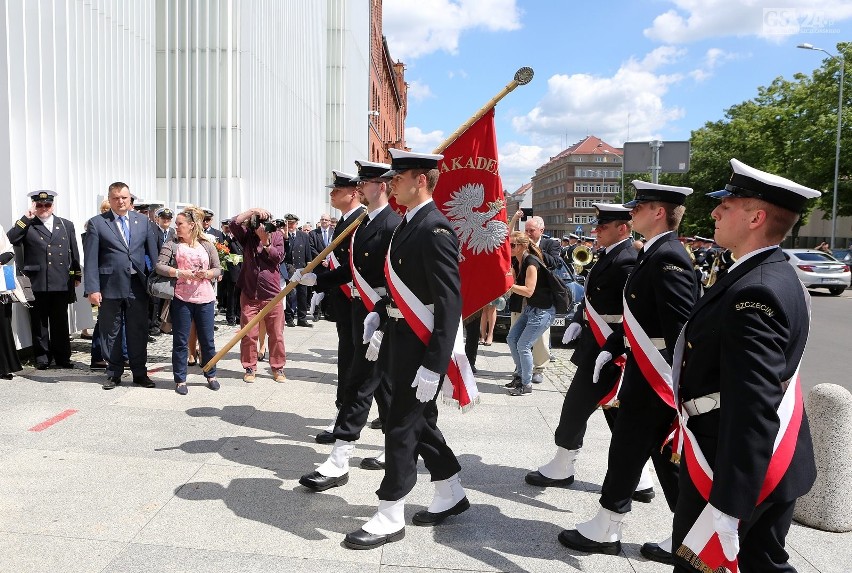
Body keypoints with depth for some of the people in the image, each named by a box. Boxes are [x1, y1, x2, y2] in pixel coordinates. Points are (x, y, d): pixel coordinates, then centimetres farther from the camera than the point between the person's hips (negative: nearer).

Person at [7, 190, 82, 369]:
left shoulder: (66, 225, 13)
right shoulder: (27, 226, 5)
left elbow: (74, 252, 15)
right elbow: (9, 239, -12)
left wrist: (77, 275, 14)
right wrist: (26, 219, -11)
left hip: (61, 283, 2)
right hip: (36, 283, -1)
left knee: (60, 322, 8)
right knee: (39, 322, 6)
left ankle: (62, 357, 15)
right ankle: (42, 358, 16)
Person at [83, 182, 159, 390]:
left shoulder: (143, 221, 7)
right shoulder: (96, 223, 0)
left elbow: (153, 252, 6)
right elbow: (91, 259, -3)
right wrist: (93, 288, -10)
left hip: (138, 286, 1)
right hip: (110, 287, -1)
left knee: (139, 332, 8)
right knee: (111, 333, 9)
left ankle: (140, 373, 20)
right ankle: (114, 373, 22)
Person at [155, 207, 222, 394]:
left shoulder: (207, 245, 9)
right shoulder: (171, 245, 4)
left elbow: (218, 269, 9)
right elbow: (159, 266, -5)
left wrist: (207, 273, -11)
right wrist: (179, 273, -18)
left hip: (205, 298, 2)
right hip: (181, 299, -1)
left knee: (207, 340, 9)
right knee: (180, 341, 4)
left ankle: (211, 375, 25)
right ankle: (180, 380, 15)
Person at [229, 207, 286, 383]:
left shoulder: (276, 235, 3)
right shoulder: (247, 236, 4)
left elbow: (279, 257, -9)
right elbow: (233, 223, -14)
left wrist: (266, 242, -17)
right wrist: (252, 210, -17)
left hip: (272, 293, 0)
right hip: (249, 294, 0)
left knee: (276, 334, 6)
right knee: (249, 334, 4)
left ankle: (278, 367, 18)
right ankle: (250, 368, 18)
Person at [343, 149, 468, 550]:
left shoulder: (435, 230, -19)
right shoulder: (409, 224, 11)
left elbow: (450, 303, -23)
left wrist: (434, 365, -25)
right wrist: (383, 324, 16)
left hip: (421, 346, -10)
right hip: (401, 339, 10)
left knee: (402, 425, 1)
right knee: (419, 420, 18)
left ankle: (391, 516, 17)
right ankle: (451, 494, 35)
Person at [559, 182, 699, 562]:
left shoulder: (668, 258, -19)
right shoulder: (654, 254, 12)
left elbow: (681, 329, -25)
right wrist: (611, 347, 11)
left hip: (653, 379, -10)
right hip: (647, 373, 10)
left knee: (627, 450, 4)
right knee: (667, 455, 15)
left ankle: (604, 531, 21)